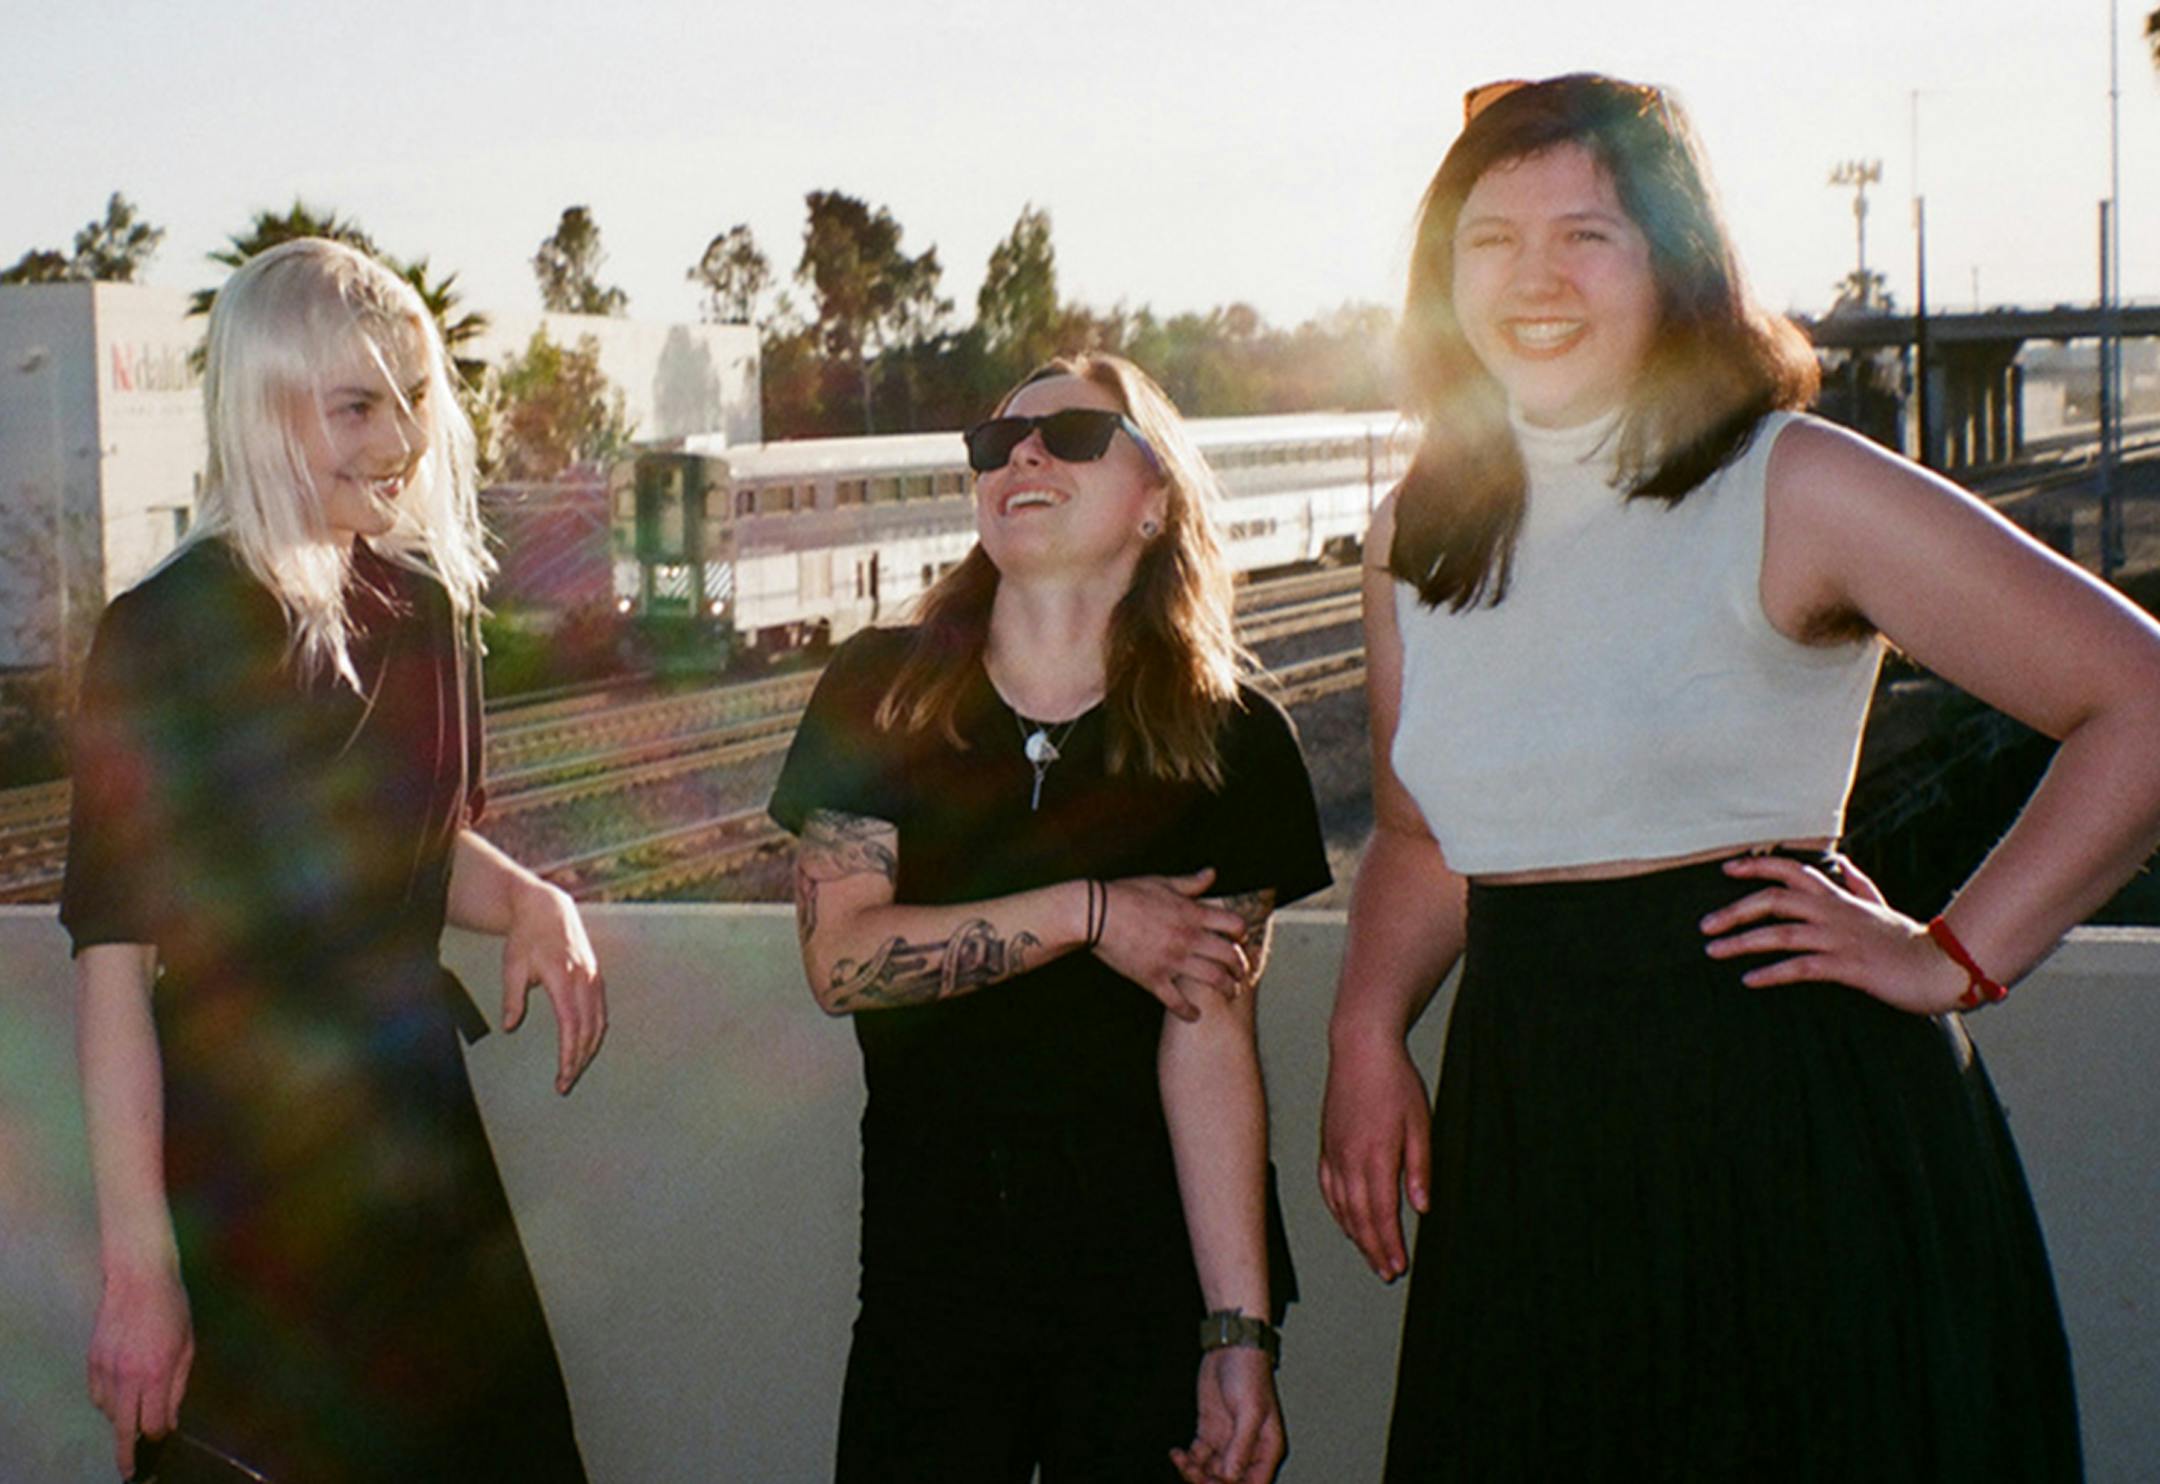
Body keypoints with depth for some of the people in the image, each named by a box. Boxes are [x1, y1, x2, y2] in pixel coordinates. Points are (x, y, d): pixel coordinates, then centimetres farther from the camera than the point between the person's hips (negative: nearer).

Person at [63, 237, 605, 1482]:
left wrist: (529, 901, -2)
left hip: (419, 1123, 6)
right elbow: (114, 949, -15)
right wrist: (139, 1262, -19)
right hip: (239, 1152, -6)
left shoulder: (426, 605, 6)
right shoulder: (170, 628, -13)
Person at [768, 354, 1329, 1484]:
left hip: (1156, 1264, -1)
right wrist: (1089, 914, -16)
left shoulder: (1229, 738, -5)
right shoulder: (878, 692, 0)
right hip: (931, 1258, 1)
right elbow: (838, 958, -9)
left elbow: (1210, 1037, -11)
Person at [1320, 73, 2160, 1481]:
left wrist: (1955, 958, -9)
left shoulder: (1795, 490, -9)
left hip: (1787, 1113, -5)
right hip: (1524, 1131, 5)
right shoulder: (1418, 535, 9)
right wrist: (1367, 1031, 3)